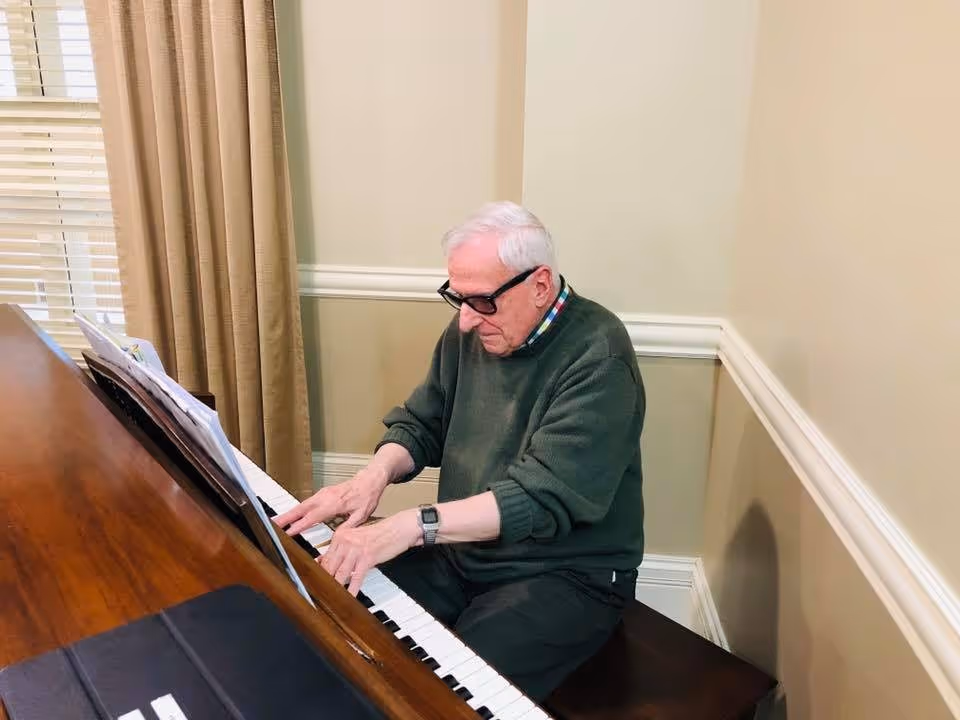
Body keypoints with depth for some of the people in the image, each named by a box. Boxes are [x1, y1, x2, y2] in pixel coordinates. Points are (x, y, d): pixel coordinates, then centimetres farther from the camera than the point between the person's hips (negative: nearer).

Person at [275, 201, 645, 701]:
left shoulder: (597, 355, -21)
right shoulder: (471, 332, 0)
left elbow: (546, 495, -29)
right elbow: (420, 424, 7)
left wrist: (412, 525, -36)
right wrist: (374, 476, -14)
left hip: (565, 576, -5)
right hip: (461, 551, 6)